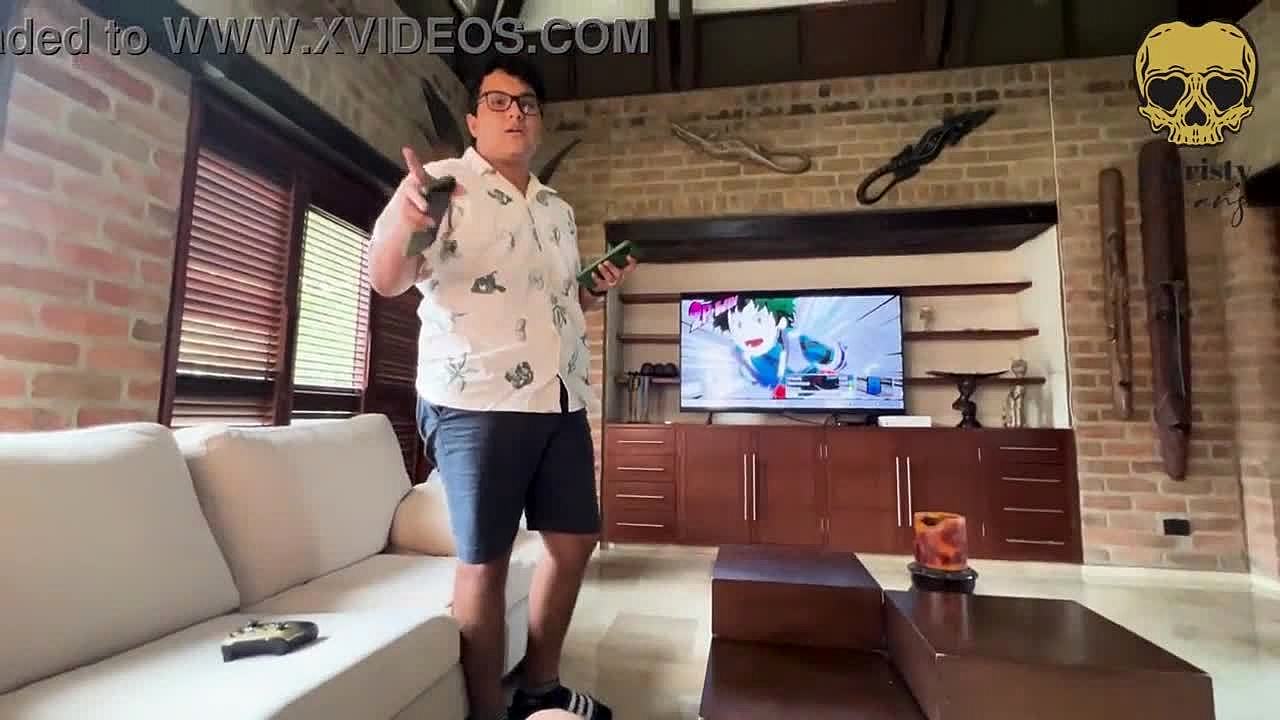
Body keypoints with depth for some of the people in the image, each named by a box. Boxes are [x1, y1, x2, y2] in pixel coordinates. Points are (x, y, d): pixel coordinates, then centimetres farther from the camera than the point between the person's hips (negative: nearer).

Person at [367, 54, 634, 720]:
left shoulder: (558, 211, 19)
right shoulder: (443, 183, -2)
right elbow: (386, 281, -15)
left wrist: (596, 290, 6)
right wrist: (404, 221, -36)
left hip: (561, 400, 8)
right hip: (477, 402, -7)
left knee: (576, 541, 13)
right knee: (485, 559, 1)